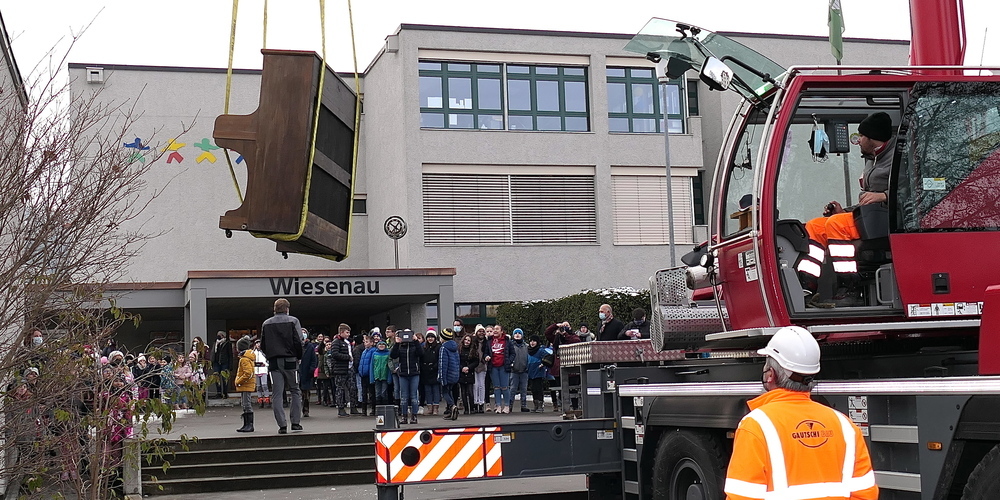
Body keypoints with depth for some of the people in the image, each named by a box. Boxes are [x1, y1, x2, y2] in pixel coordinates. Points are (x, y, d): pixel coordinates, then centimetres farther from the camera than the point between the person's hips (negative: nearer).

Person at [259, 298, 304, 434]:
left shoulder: (266, 323, 8)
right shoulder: (292, 321, -1)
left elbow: (263, 345, 9)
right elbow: (298, 342, -8)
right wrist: (299, 357, 5)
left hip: (273, 362, 2)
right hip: (290, 360, -2)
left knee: (277, 394, 3)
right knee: (295, 391, 10)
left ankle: (282, 425, -3)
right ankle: (295, 422, 3)